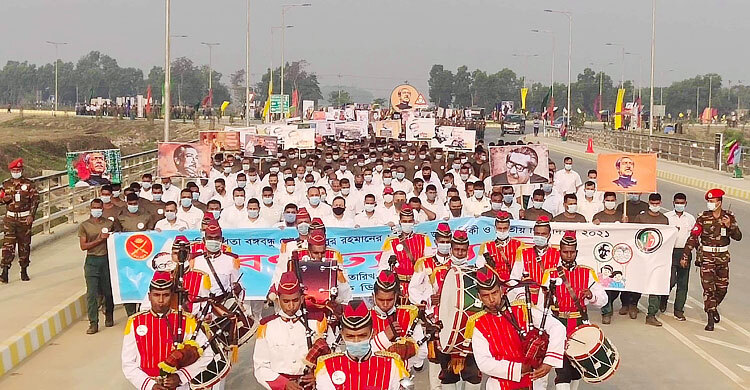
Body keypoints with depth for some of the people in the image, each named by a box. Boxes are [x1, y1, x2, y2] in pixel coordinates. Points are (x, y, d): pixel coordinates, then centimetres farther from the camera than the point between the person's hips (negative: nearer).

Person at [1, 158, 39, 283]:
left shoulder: (29, 184, 0)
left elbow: (35, 200, -2)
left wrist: (31, 215, -11)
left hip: (25, 219, -1)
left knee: (24, 245, 6)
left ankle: (24, 270, 17)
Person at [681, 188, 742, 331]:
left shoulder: (729, 217, 1)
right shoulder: (703, 218, -5)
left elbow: (738, 237, -3)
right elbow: (693, 237, -6)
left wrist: (730, 226, -22)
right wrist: (685, 256, -8)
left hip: (723, 256, 3)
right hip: (707, 256, -3)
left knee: (722, 287, 11)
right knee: (708, 287, -8)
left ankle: (714, 307, 39)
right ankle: (710, 318, -3)